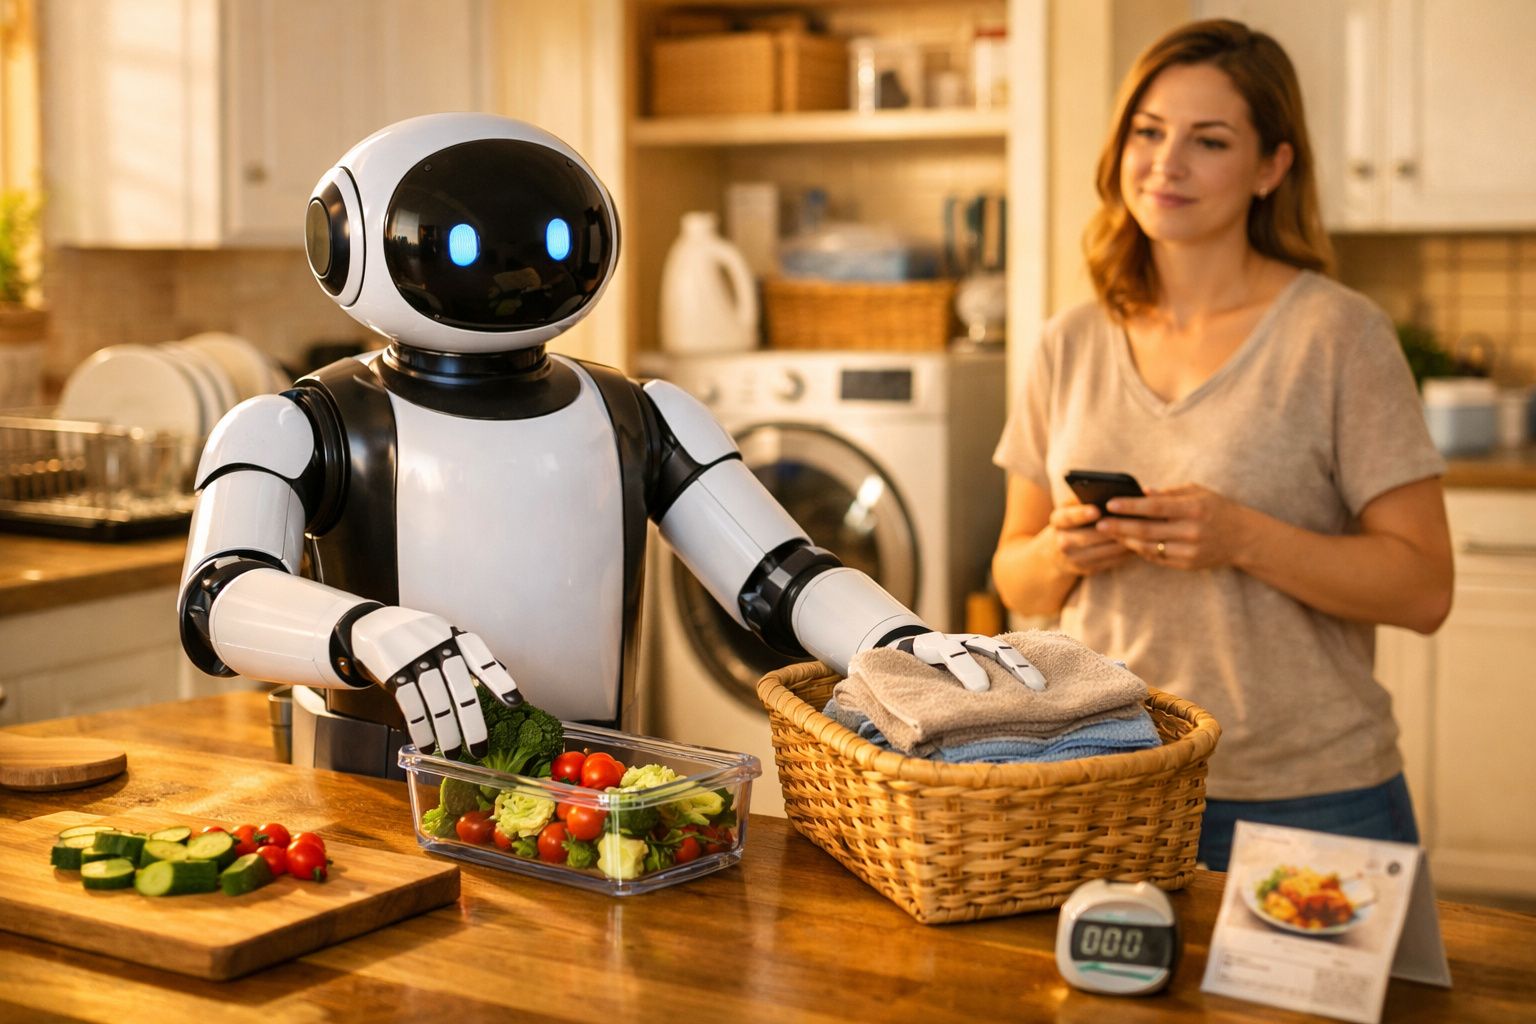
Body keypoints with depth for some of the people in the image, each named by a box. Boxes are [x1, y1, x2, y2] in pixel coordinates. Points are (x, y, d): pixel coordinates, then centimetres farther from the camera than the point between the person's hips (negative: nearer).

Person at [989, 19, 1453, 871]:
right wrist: (1062, 552, -10)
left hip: (1306, 800, -3)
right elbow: (1015, 579, 12)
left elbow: (1423, 589, -10)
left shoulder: (1338, 335, -7)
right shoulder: (1073, 344, 6)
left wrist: (1244, 539, -22)